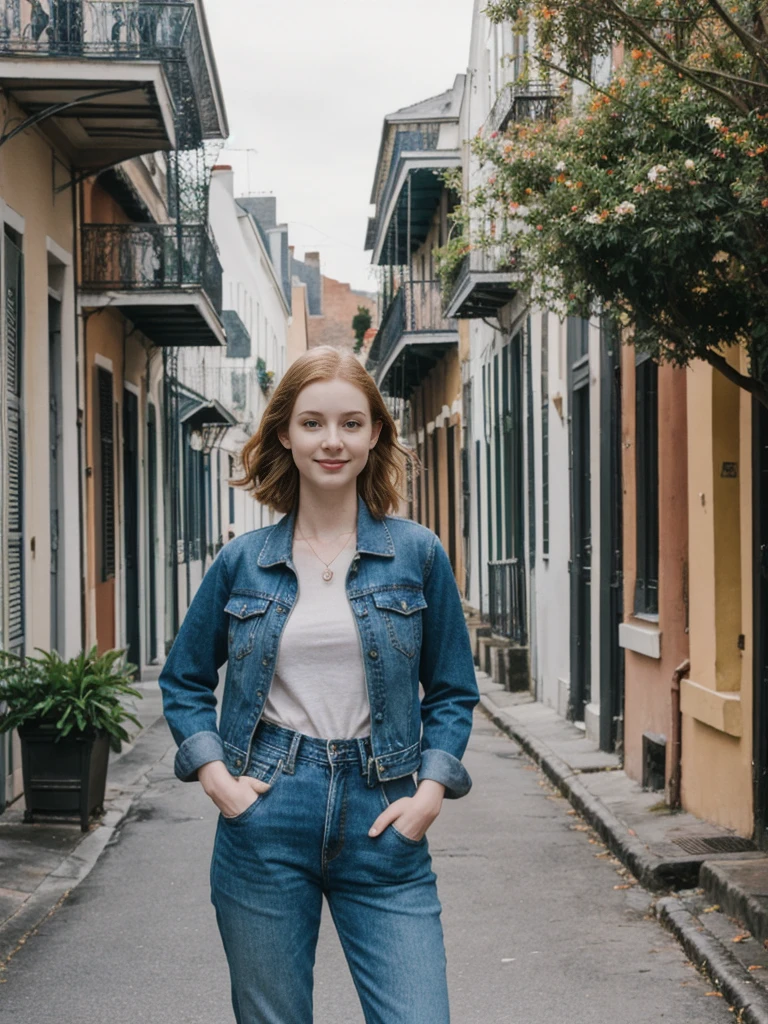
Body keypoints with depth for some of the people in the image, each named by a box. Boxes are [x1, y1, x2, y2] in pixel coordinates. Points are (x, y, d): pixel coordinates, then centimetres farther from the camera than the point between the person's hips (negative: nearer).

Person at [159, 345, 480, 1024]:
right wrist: (214, 775, 0)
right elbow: (184, 680, 14)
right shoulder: (242, 562, 4)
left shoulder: (418, 554, 2)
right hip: (266, 823, 1)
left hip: (382, 824, -1)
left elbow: (452, 691, 9)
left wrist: (430, 790, -5)